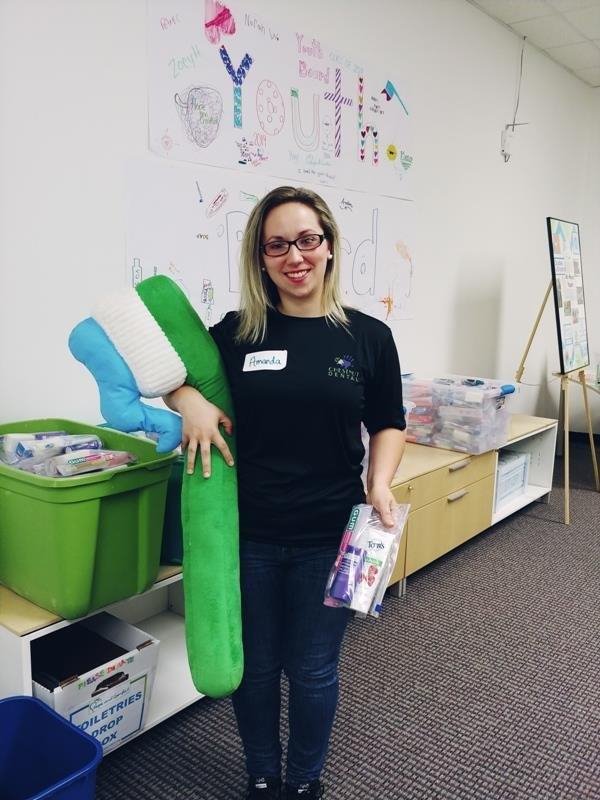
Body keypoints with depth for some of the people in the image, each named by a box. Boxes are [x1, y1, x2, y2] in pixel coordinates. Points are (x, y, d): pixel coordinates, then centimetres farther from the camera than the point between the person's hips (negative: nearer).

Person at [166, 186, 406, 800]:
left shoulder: (368, 336, -4)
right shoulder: (235, 333, -3)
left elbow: (388, 426, 5)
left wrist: (379, 483, -12)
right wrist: (189, 399, -11)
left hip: (328, 536, 0)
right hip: (247, 532, 1)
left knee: (312, 669, 15)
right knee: (253, 664, 17)